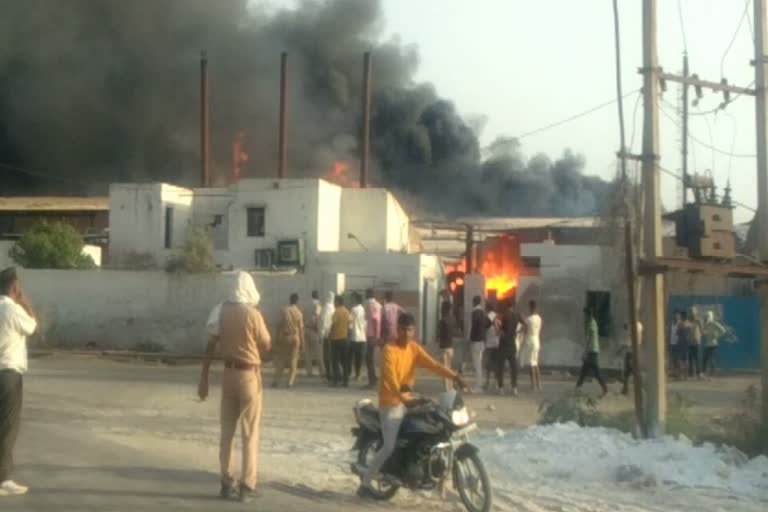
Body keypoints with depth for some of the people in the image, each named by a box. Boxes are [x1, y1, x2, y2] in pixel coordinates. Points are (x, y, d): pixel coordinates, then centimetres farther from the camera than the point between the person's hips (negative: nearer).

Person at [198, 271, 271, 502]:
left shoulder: (221, 311, 1)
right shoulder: (252, 314, -12)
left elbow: (210, 347, 1)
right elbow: (267, 346, -3)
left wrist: (203, 379, 5)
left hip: (228, 373, 5)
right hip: (249, 375, -4)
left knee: (227, 432, 11)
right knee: (250, 433, 1)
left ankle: (227, 482, 15)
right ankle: (247, 486, 1)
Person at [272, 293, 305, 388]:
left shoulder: (284, 311, -2)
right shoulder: (299, 313, -4)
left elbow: (280, 325, -2)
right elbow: (301, 328, -3)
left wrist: (278, 338, 4)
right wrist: (302, 343, 3)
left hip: (284, 337, 1)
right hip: (295, 337, -1)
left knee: (281, 359, 8)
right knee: (293, 360, 6)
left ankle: (277, 380, 4)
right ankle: (290, 382, 2)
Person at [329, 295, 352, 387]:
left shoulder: (337, 312, -12)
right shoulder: (347, 312, 7)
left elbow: (333, 324, -12)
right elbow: (349, 325, 7)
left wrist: (330, 334, 1)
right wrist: (347, 335, 15)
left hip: (336, 338, -6)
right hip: (345, 338, 6)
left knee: (335, 360, 1)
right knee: (345, 361, 9)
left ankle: (337, 379, -3)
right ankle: (345, 381, 8)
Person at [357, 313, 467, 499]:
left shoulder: (415, 348, 6)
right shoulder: (389, 349, -16)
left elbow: (433, 365, -5)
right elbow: (390, 377, -29)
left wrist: (454, 376, -21)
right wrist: (403, 397, -43)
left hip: (407, 401, 7)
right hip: (391, 403, -7)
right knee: (389, 447, -14)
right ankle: (365, 484, -4)